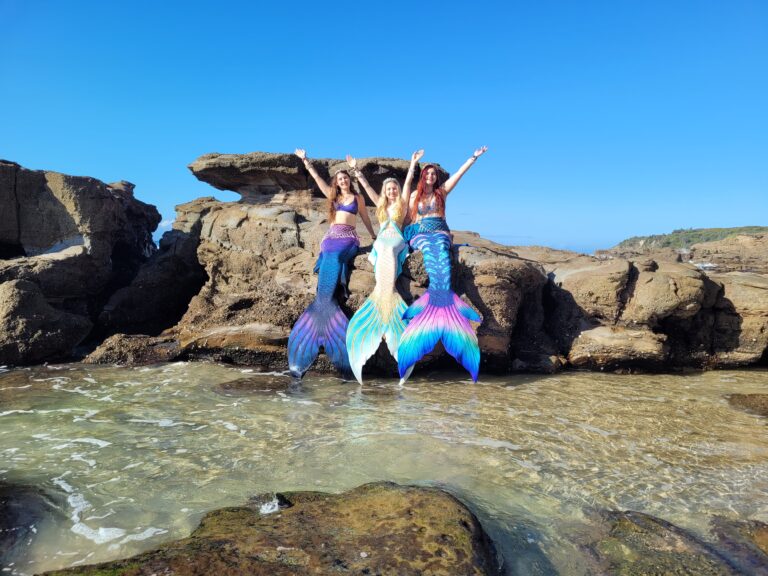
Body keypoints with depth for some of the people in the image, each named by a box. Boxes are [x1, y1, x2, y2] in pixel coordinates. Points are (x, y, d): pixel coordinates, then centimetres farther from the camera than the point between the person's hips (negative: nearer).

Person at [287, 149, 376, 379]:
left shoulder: (358, 198, 16)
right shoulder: (333, 195, 22)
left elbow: (365, 218, 23)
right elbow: (316, 177, 23)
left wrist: (375, 237, 28)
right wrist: (305, 159, 23)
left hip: (348, 238, -2)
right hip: (331, 236, 3)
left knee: (333, 261, -30)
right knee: (327, 283, -17)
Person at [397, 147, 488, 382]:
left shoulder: (442, 191, 18)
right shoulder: (414, 195, 19)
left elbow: (459, 173, 15)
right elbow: (408, 218, 19)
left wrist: (474, 157, 12)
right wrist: (402, 234, 5)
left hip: (440, 232, 1)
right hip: (420, 233, -1)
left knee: (440, 249, -36)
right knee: (429, 249, -37)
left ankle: (439, 295, -53)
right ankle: (442, 295, -53)